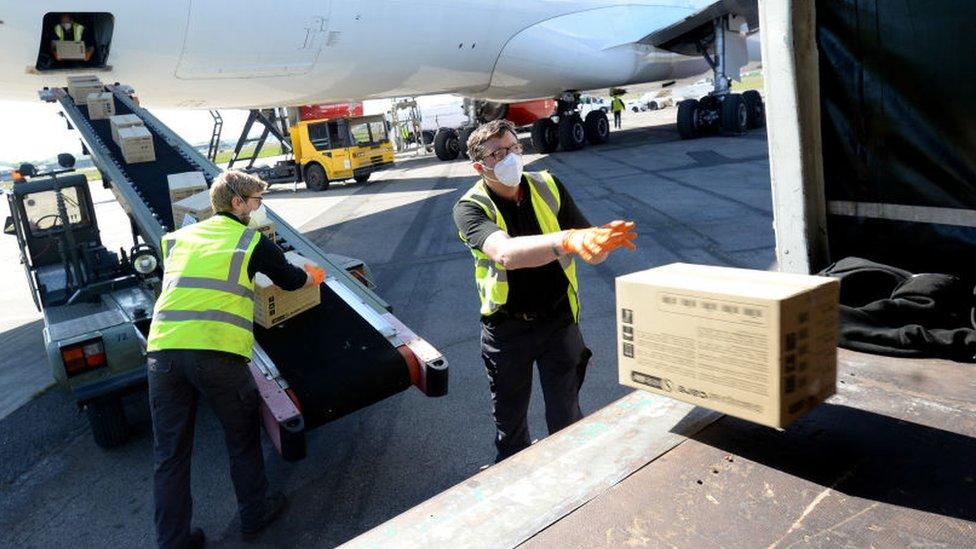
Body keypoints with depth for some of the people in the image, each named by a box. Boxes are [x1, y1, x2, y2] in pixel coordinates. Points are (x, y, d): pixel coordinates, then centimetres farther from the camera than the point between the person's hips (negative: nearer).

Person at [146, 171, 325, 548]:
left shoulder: (179, 237, 21)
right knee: (243, 438, 17)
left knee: (169, 453, 14)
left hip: (163, 349, 4)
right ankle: (254, 514, 32)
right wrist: (312, 277, 44)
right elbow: (290, 280, 22)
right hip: (217, 351, -4)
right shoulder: (252, 241, 8)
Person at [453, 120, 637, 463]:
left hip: (559, 320, 1)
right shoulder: (470, 208, -14)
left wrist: (604, 240, -27)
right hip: (507, 329, -1)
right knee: (509, 425, 18)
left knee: (567, 419, 12)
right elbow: (506, 253, -36)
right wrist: (567, 239, -50)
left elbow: (590, 253, -3)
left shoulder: (547, 187, -3)